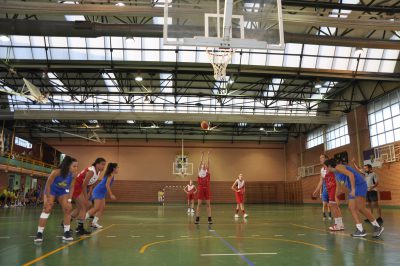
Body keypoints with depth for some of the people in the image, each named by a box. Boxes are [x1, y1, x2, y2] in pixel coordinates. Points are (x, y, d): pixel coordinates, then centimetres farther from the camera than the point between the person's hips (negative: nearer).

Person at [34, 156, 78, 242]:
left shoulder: (74, 174, -24)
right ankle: (39, 233, -8)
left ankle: (67, 232, 4)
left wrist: (69, 200, -13)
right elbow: (48, 184, -23)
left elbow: (71, 187, -9)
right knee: (47, 208, -15)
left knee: (68, 209, -5)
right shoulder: (56, 172, -37)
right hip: (51, 190, -4)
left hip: (62, 191, 4)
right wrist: (48, 199, -18)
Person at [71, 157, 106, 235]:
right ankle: (80, 228, -4)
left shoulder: (98, 172, 2)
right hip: (76, 187, -10)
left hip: (80, 188, 10)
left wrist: (88, 195, 7)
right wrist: (86, 198, -22)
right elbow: (84, 185, -26)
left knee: (80, 208, 17)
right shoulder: (91, 171, -26)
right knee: (84, 207, -11)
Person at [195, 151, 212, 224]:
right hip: (201, 189, 0)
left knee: (208, 204, 3)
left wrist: (208, 156, -4)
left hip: (207, 189, 1)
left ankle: (209, 218, 7)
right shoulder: (200, 171, 5)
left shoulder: (208, 172, 7)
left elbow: (208, 163, -1)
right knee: (199, 204, 2)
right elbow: (201, 163, -2)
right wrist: (202, 156, -4)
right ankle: (197, 219, 6)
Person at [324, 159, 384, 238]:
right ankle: (360, 230, 3)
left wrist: (353, 189, -25)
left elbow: (351, 174, -23)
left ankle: (377, 227, -4)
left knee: (361, 208, -15)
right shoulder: (335, 173, 18)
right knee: (352, 208, 3)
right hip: (353, 188, 10)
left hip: (359, 185, -10)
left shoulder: (338, 167, -12)